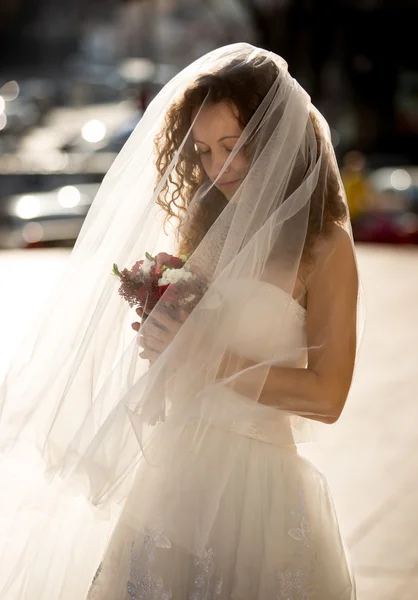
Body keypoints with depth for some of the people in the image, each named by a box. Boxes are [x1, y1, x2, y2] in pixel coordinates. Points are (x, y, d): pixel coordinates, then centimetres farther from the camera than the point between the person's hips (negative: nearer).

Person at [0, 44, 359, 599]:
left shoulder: (325, 247, -8)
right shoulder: (203, 225, 9)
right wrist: (159, 333, -3)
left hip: (254, 477, -5)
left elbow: (327, 396, -14)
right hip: (170, 468, 5)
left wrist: (205, 358, -15)